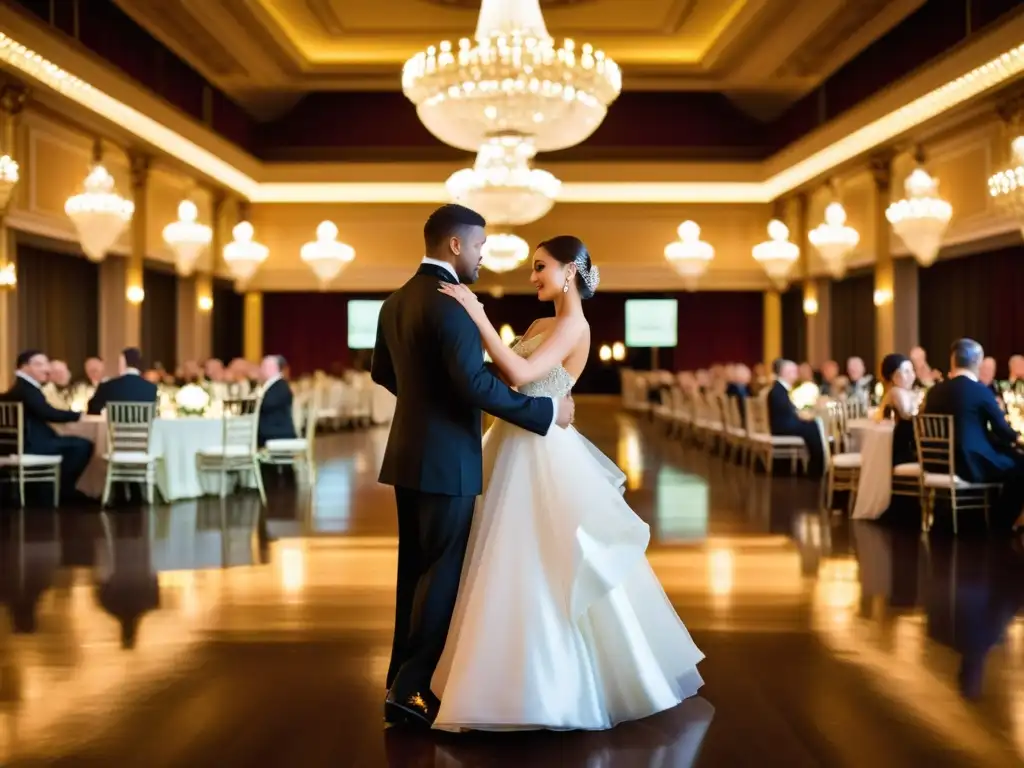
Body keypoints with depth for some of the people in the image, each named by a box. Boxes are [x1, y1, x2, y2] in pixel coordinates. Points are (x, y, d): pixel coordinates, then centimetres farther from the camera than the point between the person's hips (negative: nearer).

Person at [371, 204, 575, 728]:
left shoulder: (396, 301, 11)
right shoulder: (449, 301, -18)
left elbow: (382, 372, 22)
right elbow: (475, 383, -26)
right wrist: (546, 411, -19)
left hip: (410, 453, 9)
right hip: (446, 458, -9)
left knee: (416, 570, 15)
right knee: (442, 575, -1)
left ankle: (402, 680, 23)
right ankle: (410, 690, 2)